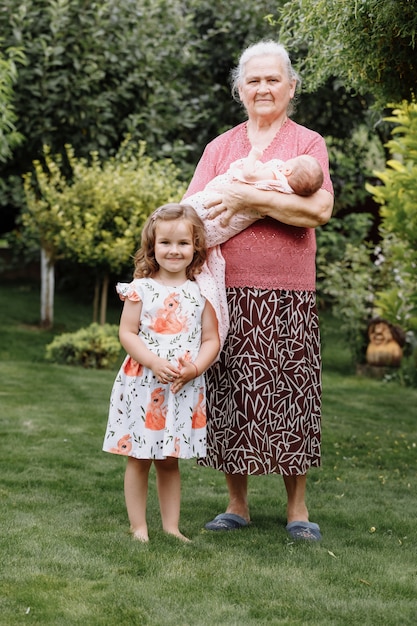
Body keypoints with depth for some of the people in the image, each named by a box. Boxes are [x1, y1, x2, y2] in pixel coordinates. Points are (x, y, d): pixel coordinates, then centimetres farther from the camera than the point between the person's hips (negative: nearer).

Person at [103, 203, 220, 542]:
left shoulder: (201, 292, 2)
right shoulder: (140, 289, -3)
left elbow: (211, 339, 2)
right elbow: (127, 334, -5)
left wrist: (195, 367, -15)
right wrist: (155, 363, -18)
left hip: (185, 389, 2)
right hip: (142, 385, -2)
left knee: (169, 460, 12)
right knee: (138, 459, 4)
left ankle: (172, 527, 20)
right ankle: (139, 528, 14)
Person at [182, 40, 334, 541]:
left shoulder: (307, 143, 5)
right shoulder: (219, 148, 15)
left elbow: (320, 209, -11)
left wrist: (249, 198, -14)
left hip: (287, 295, -3)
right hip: (227, 292, 3)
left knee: (289, 394, 0)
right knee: (230, 395, 4)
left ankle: (297, 509, 11)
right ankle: (236, 505, 16)